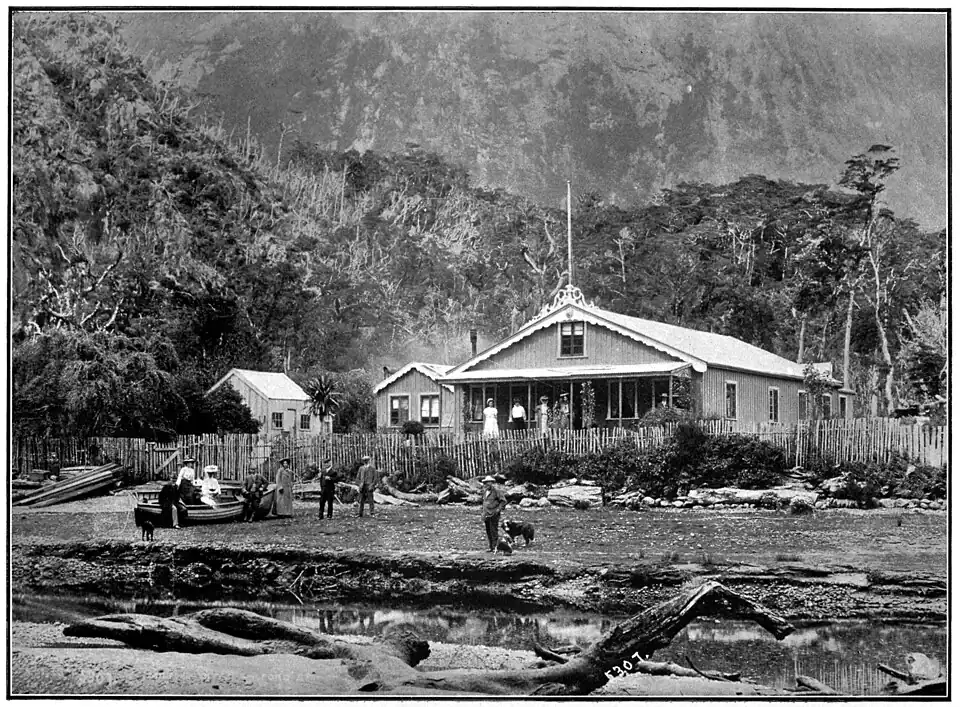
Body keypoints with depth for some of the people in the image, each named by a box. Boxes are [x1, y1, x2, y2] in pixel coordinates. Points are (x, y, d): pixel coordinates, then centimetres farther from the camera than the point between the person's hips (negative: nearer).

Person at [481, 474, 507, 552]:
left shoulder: (496, 491, -8)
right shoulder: (485, 491, 15)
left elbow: (504, 501, -8)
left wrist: (498, 509, -14)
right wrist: (482, 508, 17)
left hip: (493, 514, -7)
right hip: (486, 515, 7)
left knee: (494, 531, -8)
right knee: (488, 532, 8)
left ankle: (495, 547, -5)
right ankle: (491, 548, 14)